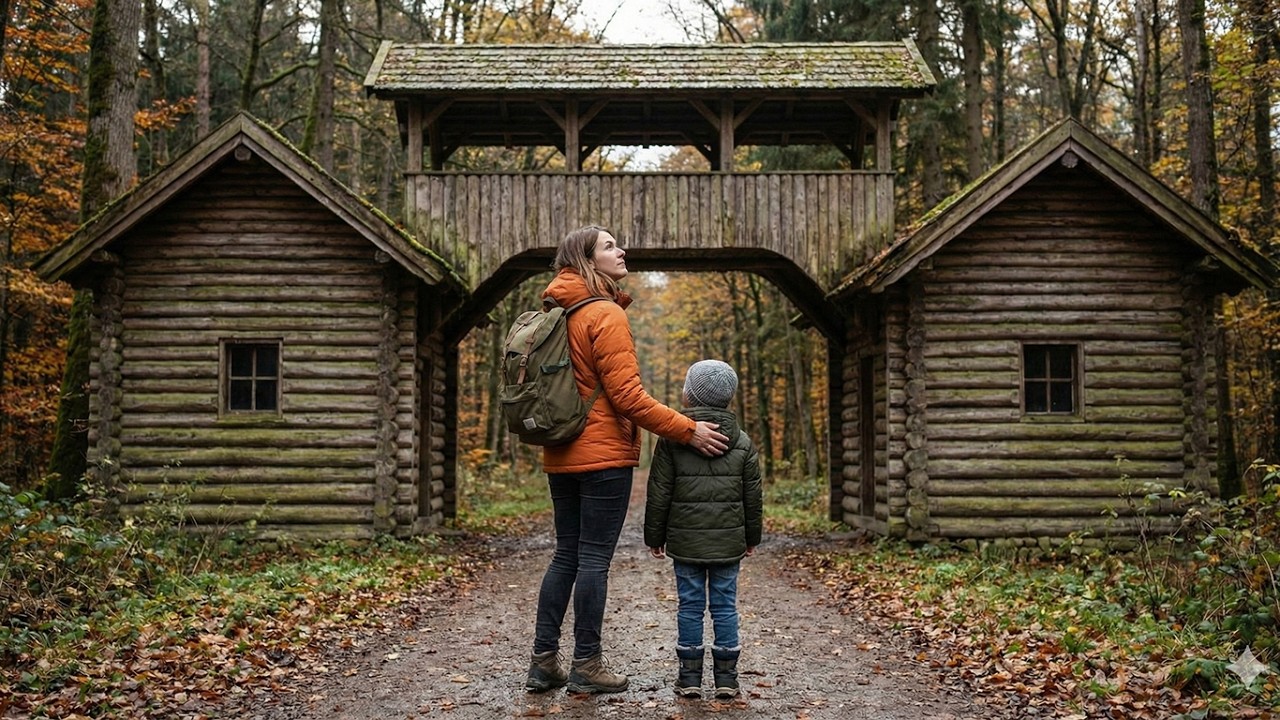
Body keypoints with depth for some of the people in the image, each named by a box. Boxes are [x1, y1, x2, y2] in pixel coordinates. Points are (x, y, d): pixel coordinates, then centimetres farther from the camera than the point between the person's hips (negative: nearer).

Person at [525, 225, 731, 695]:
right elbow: (627, 396, -18)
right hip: (603, 454, -8)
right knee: (594, 559, -1)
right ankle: (585, 666, 6)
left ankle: (543, 662, 15)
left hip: (562, 455, 8)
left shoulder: (559, 314, 13)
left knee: (566, 555, 12)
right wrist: (688, 430, -15)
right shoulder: (605, 315, -13)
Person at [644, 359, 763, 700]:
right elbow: (753, 497, 6)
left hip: (685, 541, -1)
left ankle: (690, 675, 11)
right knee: (725, 605, 7)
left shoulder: (672, 440, -6)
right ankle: (726, 675, 11)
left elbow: (659, 495, -3)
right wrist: (752, 537, 17)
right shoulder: (743, 444, 1)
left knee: (690, 604, 6)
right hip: (729, 541, 1)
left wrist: (654, 536, 6)